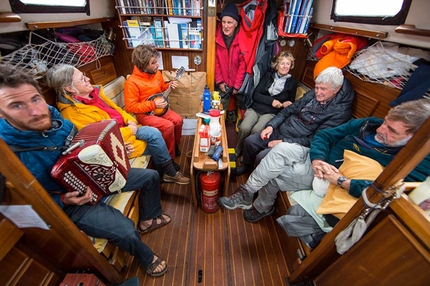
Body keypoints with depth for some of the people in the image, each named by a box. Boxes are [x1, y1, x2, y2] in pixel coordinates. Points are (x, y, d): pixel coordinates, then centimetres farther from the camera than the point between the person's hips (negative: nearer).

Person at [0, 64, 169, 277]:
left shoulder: (55, 118, -11)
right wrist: (64, 200, -27)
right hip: (71, 203, -6)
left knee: (151, 177, 8)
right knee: (127, 232, -22)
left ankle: (149, 218, 33)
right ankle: (147, 259, 16)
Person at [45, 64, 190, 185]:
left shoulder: (93, 91, 3)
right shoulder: (72, 112, -20)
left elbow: (115, 108, 14)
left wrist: (130, 120, -3)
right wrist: (129, 130, -16)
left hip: (125, 128, 8)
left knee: (154, 134, -10)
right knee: (154, 136, -16)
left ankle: (166, 172, 6)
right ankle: (171, 173, 4)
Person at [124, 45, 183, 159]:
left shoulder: (157, 73, -1)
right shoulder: (132, 82, -21)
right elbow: (130, 107, -21)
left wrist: (169, 86, -5)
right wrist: (153, 104, -27)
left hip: (159, 108, 7)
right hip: (144, 113, -6)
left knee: (178, 120, -12)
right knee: (168, 126, -25)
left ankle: (175, 144, 14)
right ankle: (169, 157, -6)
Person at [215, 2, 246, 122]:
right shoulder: (217, 38, -7)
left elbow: (243, 64, -13)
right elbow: (216, 61, -2)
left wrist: (237, 85, -13)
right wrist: (219, 81, -6)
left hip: (237, 81, -2)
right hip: (223, 81, 2)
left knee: (237, 103, 14)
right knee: (222, 107, 8)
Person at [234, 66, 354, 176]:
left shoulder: (340, 112, -16)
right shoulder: (313, 94, 1)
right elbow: (290, 110, 8)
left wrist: (283, 142, -22)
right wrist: (271, 125, -6)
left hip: (296, 143, -6)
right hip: (279, 130, 6)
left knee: (262, 157, -22)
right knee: (249, 141, -1)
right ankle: (247, 165, 29)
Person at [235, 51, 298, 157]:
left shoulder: (292, 82, 15)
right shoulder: (268, 76, 16)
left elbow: (291, 101, 20)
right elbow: (255, 95, 6)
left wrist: (286, 104, -5)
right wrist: (271, 100, -8)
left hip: (271, 113, -1)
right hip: (255, 108, 1)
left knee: (256, 131, -32)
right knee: (244, 128, -29)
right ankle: (237, 152, -3)